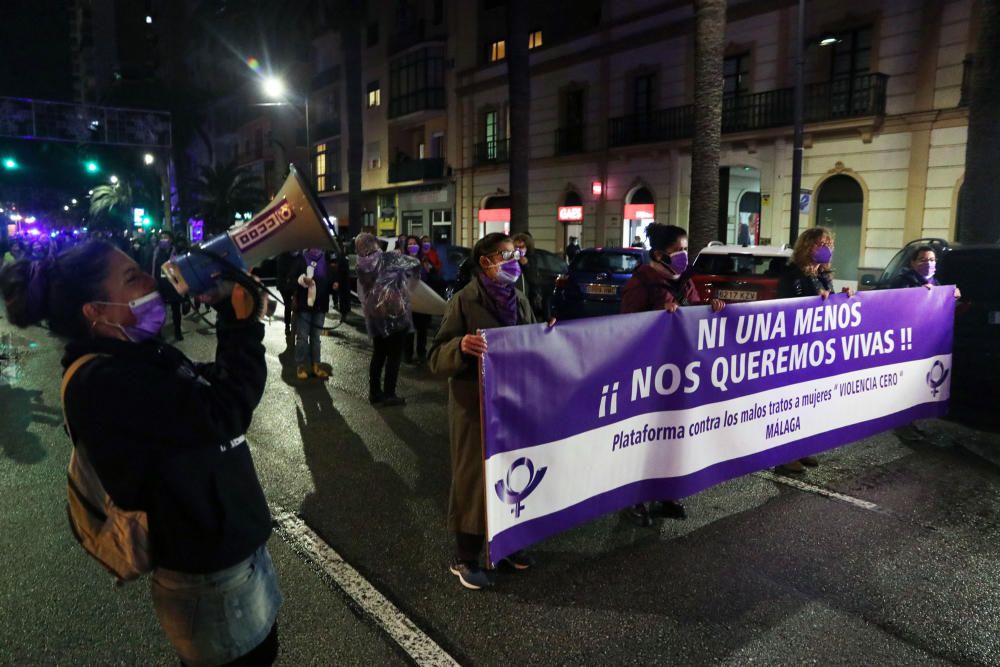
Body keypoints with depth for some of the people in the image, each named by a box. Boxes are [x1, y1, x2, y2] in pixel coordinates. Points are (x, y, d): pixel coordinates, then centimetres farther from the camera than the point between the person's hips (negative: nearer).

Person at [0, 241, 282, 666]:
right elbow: (223, 413, -29)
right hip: (210, 577, -8)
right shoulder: (104, 383, -25)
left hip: (236, 549, 9)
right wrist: (246, 327, -19)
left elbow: (221, 385, 11)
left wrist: (232, 314, -1)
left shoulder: (142, 357, 4)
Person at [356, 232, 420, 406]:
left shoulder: (362, 266, 4)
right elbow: (414, 262, -5)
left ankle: (374, 392, 20)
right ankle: (388, 394, 3)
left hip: (374, 317, 6)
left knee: (378, 354, 16)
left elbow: (362, 294, 11)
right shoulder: (389, 259, -11)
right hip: (394, 314, -5)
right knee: (394, 355, 2)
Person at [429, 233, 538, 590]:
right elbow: (437, 360, -15)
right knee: (474, 477, 4)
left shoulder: (520, 300, 8)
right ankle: (464, 558, 21)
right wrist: (460, 346, -35)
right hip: (477, 407, -6)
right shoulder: (463, 302, -12)